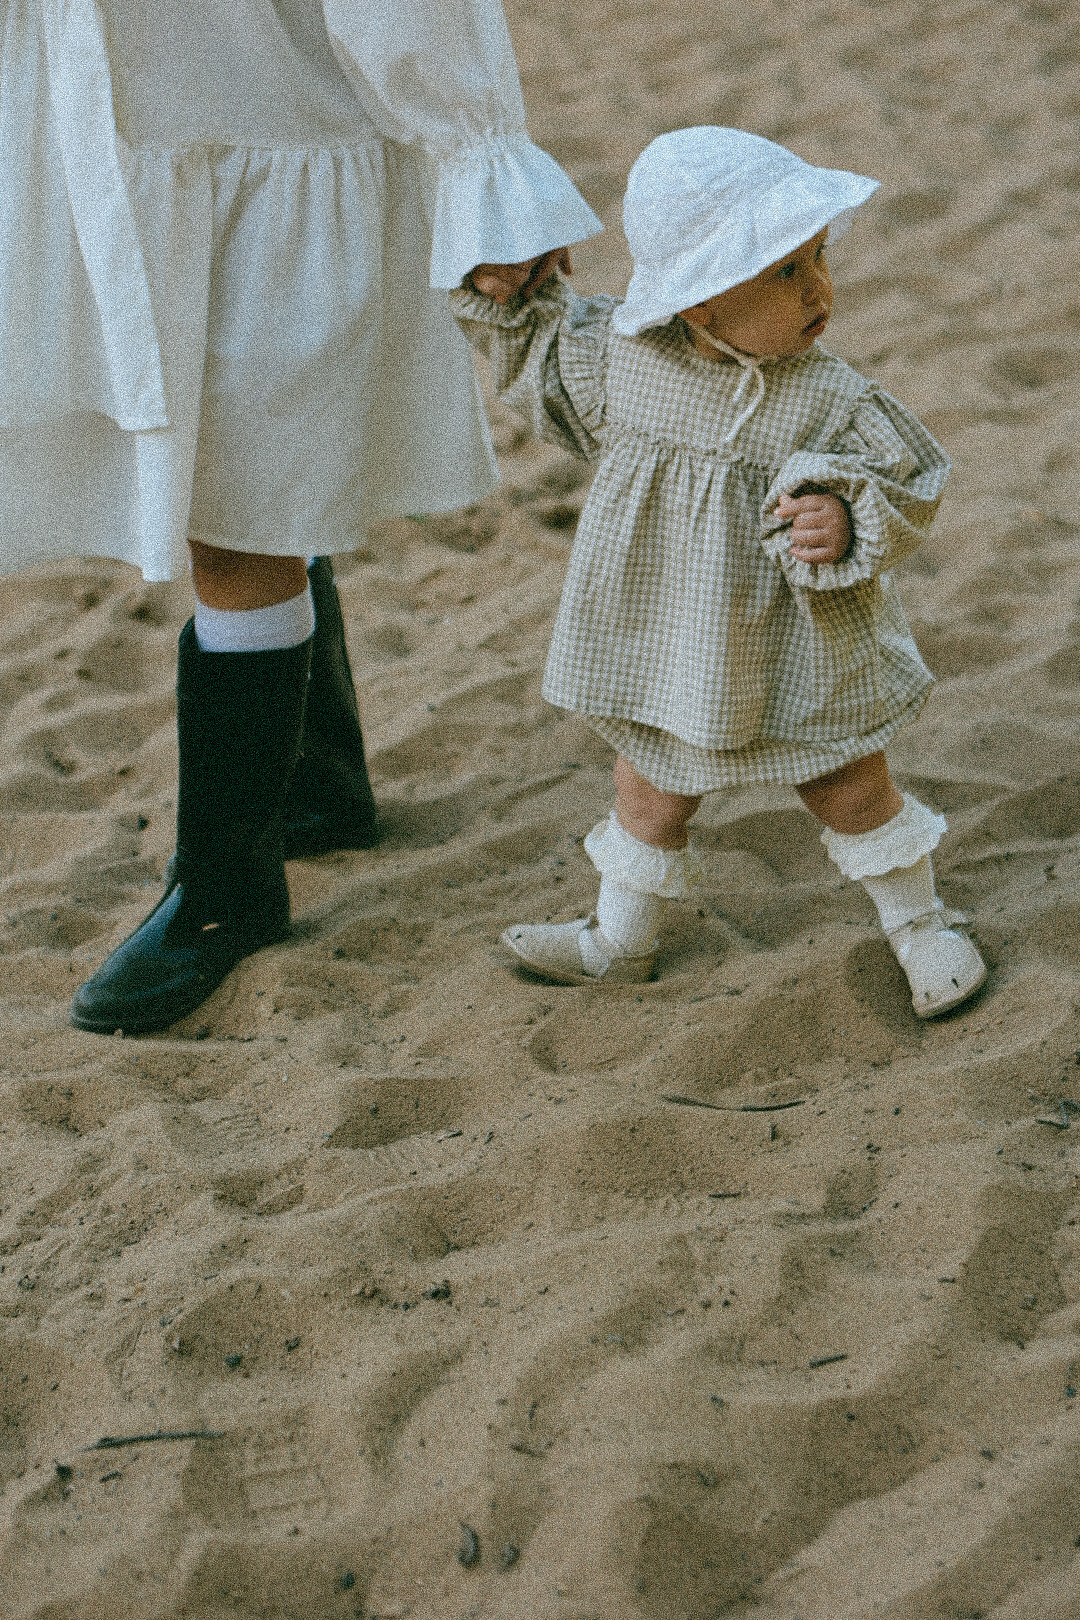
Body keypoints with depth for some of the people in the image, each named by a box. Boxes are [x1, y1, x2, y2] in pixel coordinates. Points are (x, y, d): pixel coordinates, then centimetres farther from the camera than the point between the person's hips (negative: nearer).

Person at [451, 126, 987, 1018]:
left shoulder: (828, 398, -21)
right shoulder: (617, 355, -14)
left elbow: (906, 483, -12)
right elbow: (545, 358, 8)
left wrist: (846, 522, -30)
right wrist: (508, 299, -6)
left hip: (797, 655, -2)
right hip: (666, 650, 3)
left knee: (851, 791, 13)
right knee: (650, 799, 21)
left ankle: (920, 924, 38)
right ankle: (620, 941, 44)